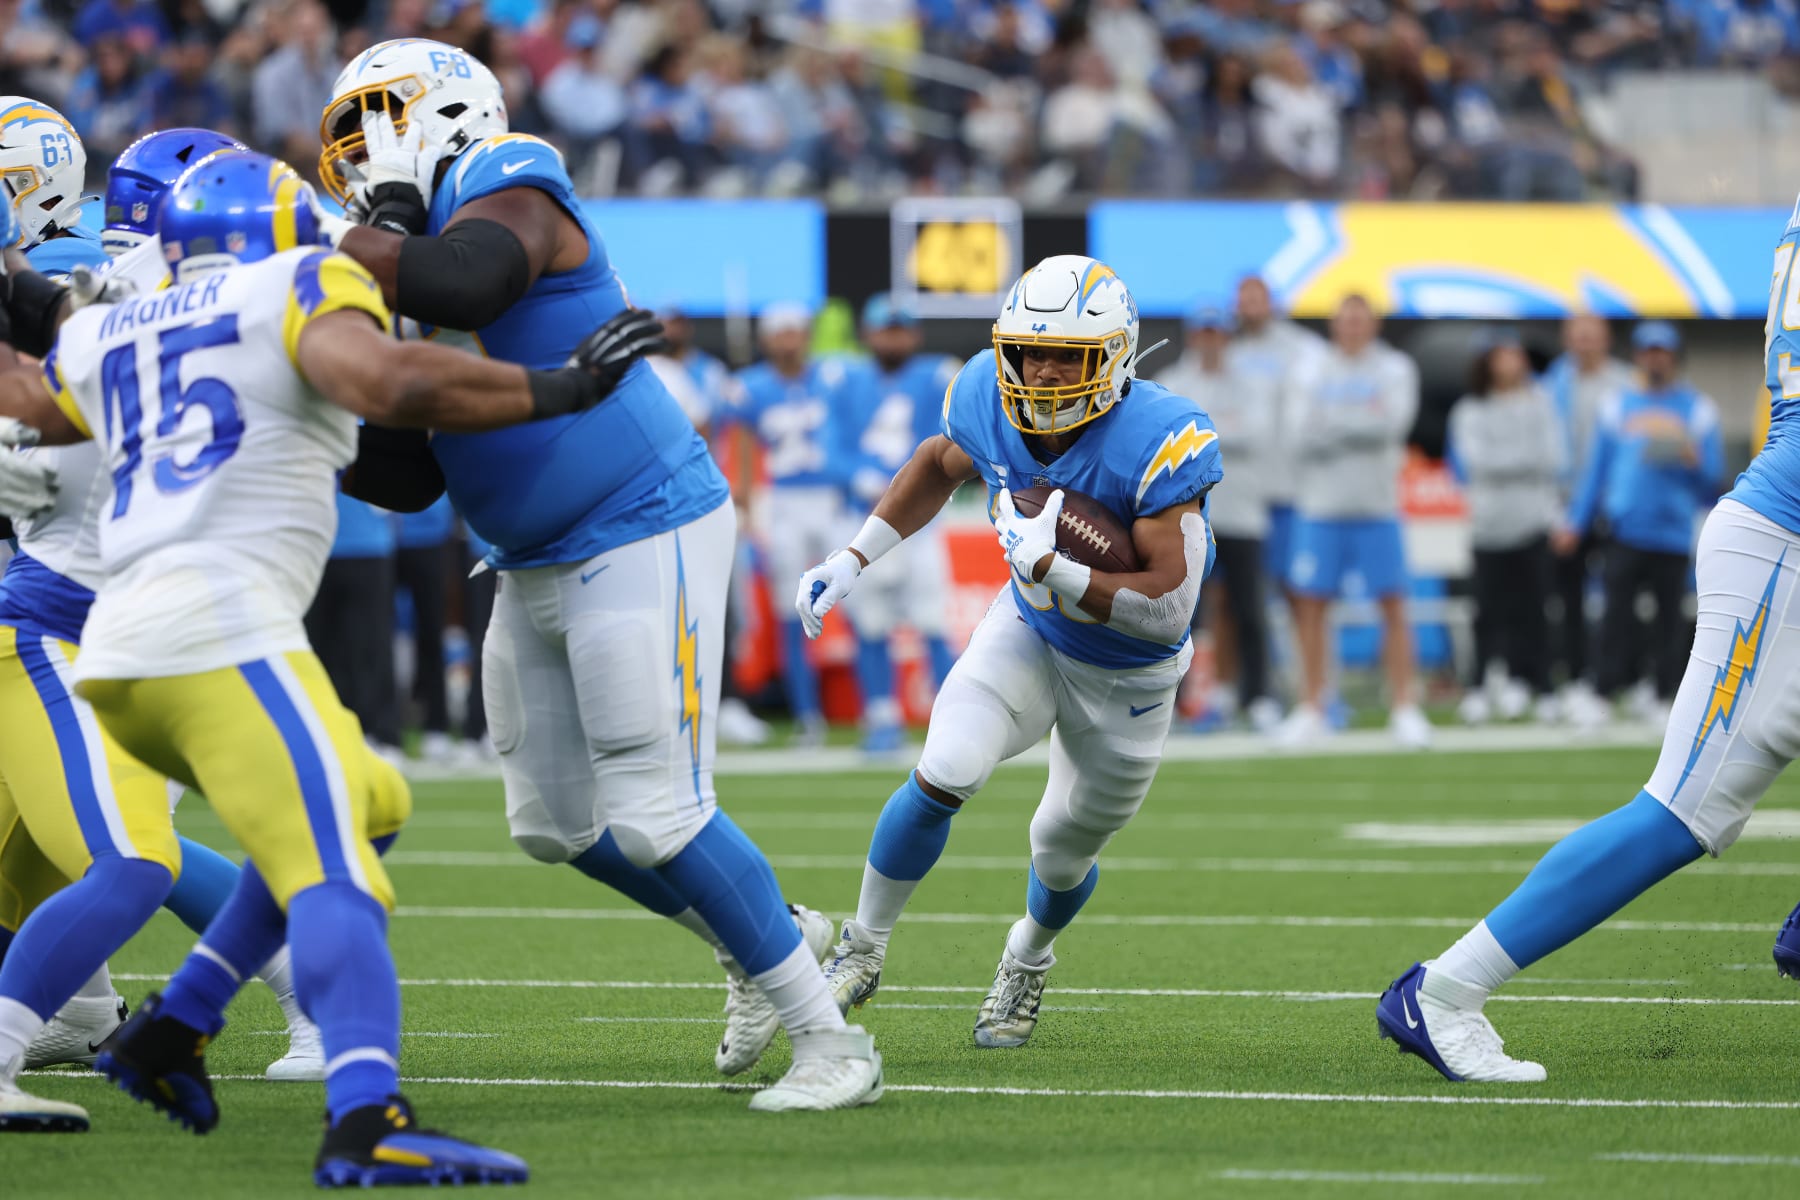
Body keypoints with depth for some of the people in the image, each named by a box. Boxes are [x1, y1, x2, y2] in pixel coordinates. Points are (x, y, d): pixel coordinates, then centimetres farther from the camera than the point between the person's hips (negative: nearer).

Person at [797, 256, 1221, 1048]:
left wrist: (1049, 569, -43)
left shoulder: (1157, 444, -36)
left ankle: (1028, 962, 50)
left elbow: (1168, 610, -37)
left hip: (1128, 676, -2)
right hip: (1029, 629, 2)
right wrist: (853, 560, 2)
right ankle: (863, 952, 1)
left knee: (1066, 853, 14)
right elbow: (942, 465, 6)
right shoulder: (990, 401, -20)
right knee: (945, 776, -21)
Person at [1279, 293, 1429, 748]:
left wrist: (1332, 423, -11)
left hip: (1377, 506, -1)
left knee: (1393, 605, -4)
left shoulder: (1394, 369, 3)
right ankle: (1311, 707, 11)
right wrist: (1361, 425, -12)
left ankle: (1403, 708, 2)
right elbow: (1300, 437, -5)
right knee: (1309, 605, 2)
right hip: (1321, 506, 1)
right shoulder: (1310, 373, 6)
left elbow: (1393, 423, -13)